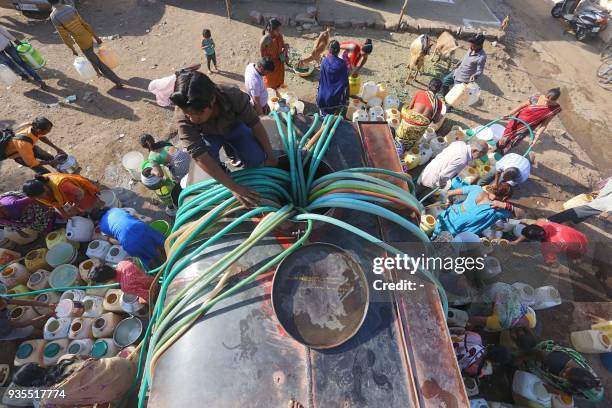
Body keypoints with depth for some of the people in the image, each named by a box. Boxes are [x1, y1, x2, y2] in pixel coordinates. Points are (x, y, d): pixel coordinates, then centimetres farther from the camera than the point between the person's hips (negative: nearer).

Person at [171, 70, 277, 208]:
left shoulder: (234, 96, -37)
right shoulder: (183, 117, -36)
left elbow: (255, 124, -23)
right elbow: (200, 156, -41)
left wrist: (270, 155, -17)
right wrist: (234, 187, -47)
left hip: (234, 127, 1)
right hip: (210, 134, 0)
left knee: (257, 160, -20)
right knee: (209, 157, -32)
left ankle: (231, 148, 13)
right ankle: (220, 168, 4)